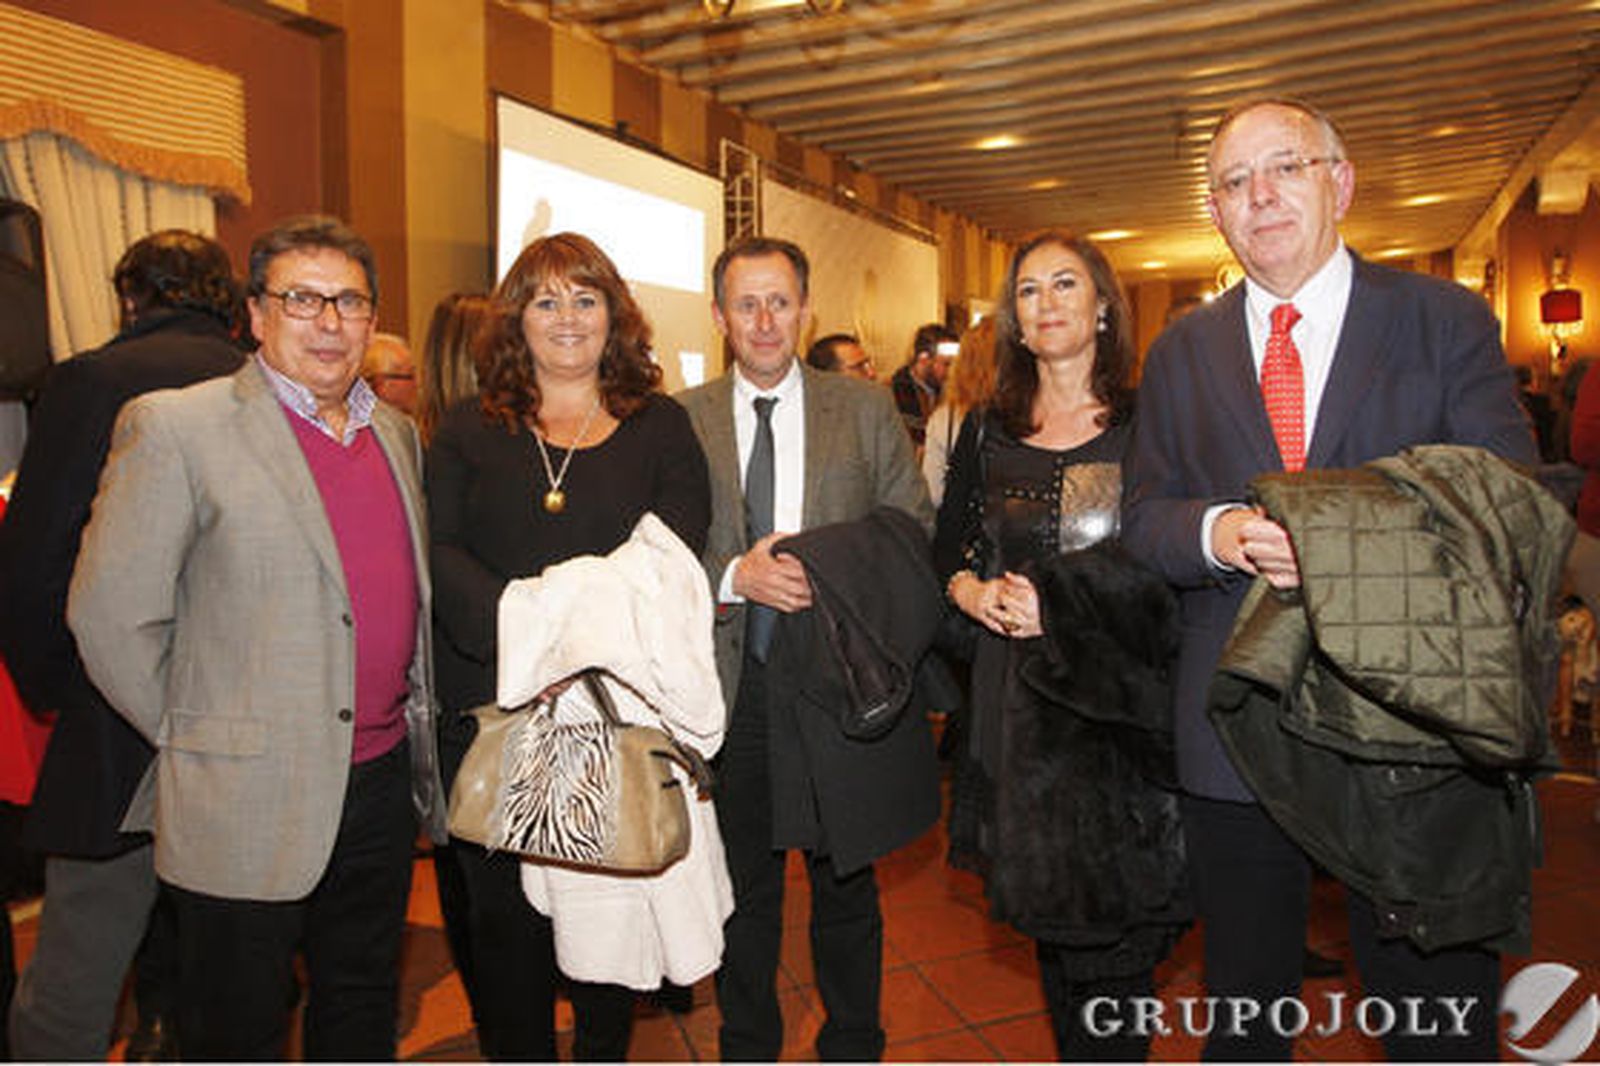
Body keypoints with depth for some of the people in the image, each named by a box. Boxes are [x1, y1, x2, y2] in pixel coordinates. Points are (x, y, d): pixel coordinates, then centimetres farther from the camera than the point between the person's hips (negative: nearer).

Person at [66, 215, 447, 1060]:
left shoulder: (397, 431, 9)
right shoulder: (172, 427, -10)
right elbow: (108, 614, -10)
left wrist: (411, 724, 11)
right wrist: (188, 739, -4)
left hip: (386, 780, 5)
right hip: (246, 801, -5)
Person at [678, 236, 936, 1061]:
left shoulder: (865, 410, 2)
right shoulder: (682, 420, 2)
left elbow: (915, 529, 2)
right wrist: (732, 577, -17)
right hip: (727, 684, 1)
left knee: (846, 889, 16)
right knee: (743, 891, 17)